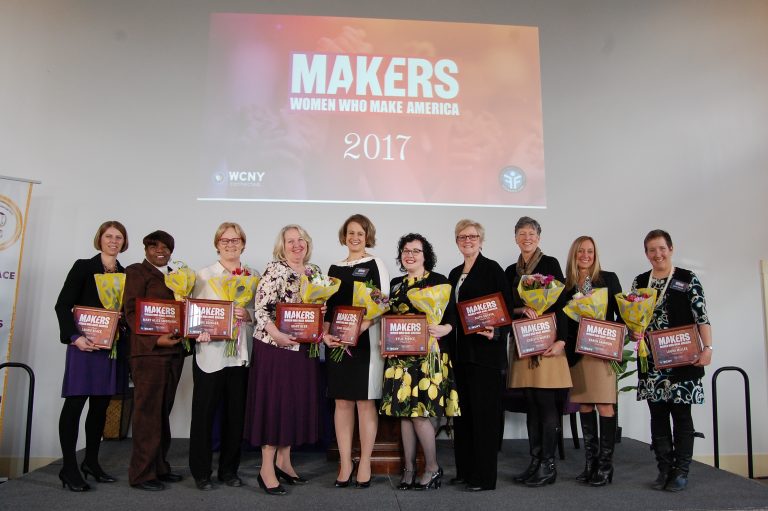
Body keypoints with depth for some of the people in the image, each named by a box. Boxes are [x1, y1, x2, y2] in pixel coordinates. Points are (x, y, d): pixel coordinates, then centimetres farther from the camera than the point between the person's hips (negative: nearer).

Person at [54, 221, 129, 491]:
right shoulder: (83, 267, 0)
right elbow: (63, 305, -5)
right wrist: (74, 337, -16)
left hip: (113, 345, 5)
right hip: (85, 343, -4)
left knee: (101, 405, 10)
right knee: (75, 402, -3)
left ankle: (91, 461, 21)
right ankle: (69, 467, 4)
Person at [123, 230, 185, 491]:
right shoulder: (136, 272, 1)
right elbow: (131, 312, -8)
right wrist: (156, 339, -18)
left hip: (173, 350, 6)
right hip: (148, 350, -6)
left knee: (163, 410, 11)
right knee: (148, 411, -3)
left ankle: (159, 467, 20)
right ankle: (142, 473, 6)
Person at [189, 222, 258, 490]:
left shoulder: (254, 276, 10)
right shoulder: (204, 275, 4)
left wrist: (248, 314, -13)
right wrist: (200, 332, -20)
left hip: (242, 354, 3)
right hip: (211, 352, -2)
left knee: (236, 413, 10)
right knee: (204, 413, 4)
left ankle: (229, 469, 25)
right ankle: (201, 472, 18)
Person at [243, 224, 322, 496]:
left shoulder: (314, 271, 11)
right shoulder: (274, 270, -8)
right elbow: (261, 308, -14)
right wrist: (277, 334, -25)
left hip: (303, 347, 7)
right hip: (274, 346, -6)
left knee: (297, 401, 11)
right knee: (274, 401, -2)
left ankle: (283, 461, 25)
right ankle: (267, 468, 9)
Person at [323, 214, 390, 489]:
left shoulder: (375, 264, 2)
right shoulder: (335, 268, 15)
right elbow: (328, 306, 15)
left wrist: (360, 327, -21)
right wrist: (325, 334, -3)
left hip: (367, 340, -4)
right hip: (338, 342, 4)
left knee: (365, 402, 0)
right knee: (342, 402, 6)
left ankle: (365, 464, 12)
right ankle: (345, 464, 15)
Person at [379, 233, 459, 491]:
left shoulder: (439, 281, 0)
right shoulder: (395, 284, 15)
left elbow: (451, 315, -5)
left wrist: (444, 329, -23)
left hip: (428, 353, -5)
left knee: (419, 412, -7)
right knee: (403, 411, 6)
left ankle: (432, 467, 12)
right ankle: (409, 469, 18)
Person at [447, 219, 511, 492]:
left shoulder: (492, 268, -4)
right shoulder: (455, 274, 16)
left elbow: (506, 307, -10)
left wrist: (495, 333, -25)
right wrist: (449, 346, 10)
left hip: (486, 350, -7)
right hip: (461, 351, 7)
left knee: (484, 410, -1)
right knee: (462, 410, 11)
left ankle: (484, 476, 8)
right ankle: (465, 469, 22)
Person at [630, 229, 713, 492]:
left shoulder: (688, 280, 0)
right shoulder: (639, 282, 10)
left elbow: (702, 318, -4)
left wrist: (707, 348, -14)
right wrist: (634, 331, -5)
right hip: (651, 360, 3)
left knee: (681, 413, 2)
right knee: (658, 414, 7)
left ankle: (682, 471, 13)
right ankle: (664, 469, 18)